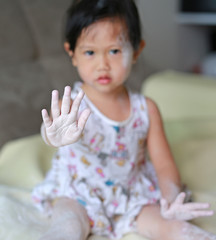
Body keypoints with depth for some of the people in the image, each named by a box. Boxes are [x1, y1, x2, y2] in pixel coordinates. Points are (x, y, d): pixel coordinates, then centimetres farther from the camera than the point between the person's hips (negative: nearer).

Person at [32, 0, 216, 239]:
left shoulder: (146, 109, -5)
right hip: (78, 197, -2)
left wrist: (172, 199, -23)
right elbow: (51, 128, -38)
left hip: (132, 197, 3)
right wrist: (56, 136, -64)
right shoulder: (72, 105, -14)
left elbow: (164, 165, -2)